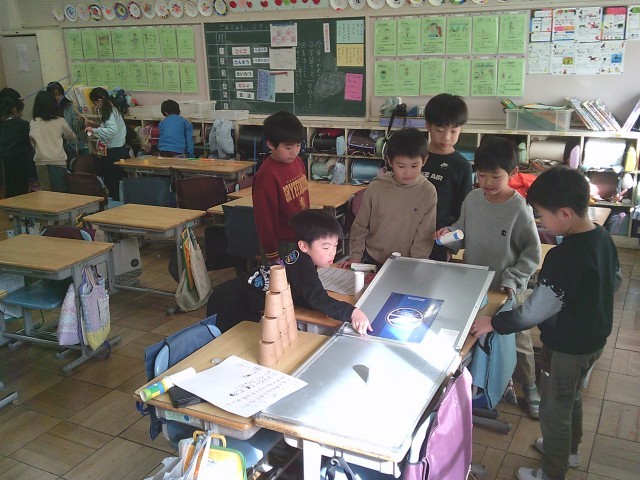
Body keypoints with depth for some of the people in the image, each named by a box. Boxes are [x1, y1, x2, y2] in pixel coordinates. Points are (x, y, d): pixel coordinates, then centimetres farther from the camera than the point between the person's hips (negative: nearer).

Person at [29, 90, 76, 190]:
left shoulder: (33, 123, 1)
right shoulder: (60, 121, -2)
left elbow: (33, 144, 6)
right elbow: (72, 137, 14)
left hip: (41, 161, 1)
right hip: (59, 160, -1)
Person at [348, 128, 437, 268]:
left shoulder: (428, 192, -6)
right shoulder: (376, 188, -5)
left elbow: (425, 235, -4)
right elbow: (360, 226, 5)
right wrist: (355, 257, 2)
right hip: (371, 260, 1)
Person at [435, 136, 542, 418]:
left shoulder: (519, 209, -18)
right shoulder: (472, 199, -4)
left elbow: (532, 253, -12)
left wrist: (512, 279, -20)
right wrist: (449, 233, -12)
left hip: (507, 290, -4)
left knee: (517, 338, 12)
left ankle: (529, 386, 34)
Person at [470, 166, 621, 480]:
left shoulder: (563, 257, -34)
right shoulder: (603, 238, -6)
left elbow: (535, 311, -30)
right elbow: (615, 281, 11)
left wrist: (493, 323, -19)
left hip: (567, 348, -9)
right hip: (595, 338, 9)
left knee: (554, 410, 13)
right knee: (571, 398, 30)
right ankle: (569, 450, 53)